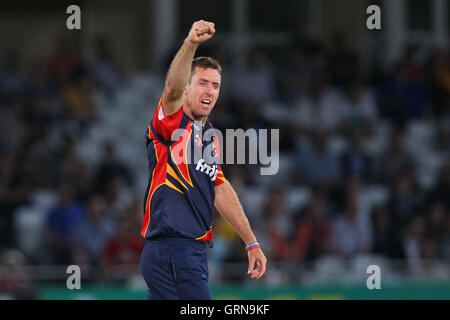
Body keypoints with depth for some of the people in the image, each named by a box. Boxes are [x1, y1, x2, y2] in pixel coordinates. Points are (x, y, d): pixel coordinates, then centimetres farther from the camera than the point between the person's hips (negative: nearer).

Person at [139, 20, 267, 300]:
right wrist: (190, 44, -44)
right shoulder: (172, 124, -5)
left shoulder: (210, 137, 20)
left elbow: (221, 191, 29)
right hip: (173, 250, -9)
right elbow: (173, 89, -27)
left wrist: (251, 242, 31)